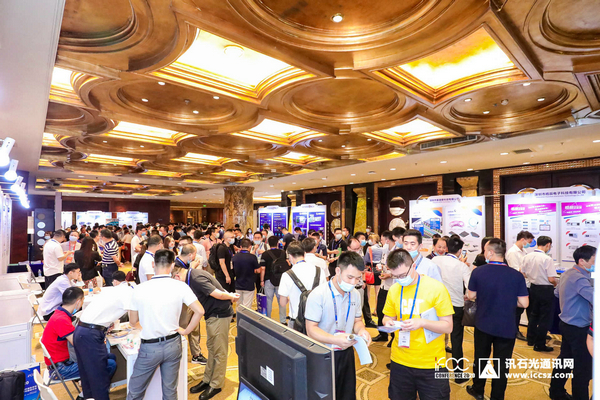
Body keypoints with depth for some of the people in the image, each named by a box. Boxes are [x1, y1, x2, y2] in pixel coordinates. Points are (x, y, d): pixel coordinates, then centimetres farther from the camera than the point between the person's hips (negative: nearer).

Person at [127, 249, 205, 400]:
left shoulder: (139, 289, -11)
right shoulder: (180, 286, -13)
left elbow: (133, 322, 1)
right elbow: (200, 311, -15)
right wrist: (185, 331, -1)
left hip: (149, 348, -1)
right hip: (173, 345, 1)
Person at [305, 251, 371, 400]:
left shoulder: (355, 294, 1)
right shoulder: (318, 294, -20)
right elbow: (311, 329, -18)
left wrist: (361, 330, -10)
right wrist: (336, 340, -32)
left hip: (347, 353, 6)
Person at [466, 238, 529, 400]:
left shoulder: (478, 272, -15)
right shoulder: (517, 275, -14)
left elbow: (471, 296, -4)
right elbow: (524, 303, -10)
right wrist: (509, 299, 9)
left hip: (483, 325, 1)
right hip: (507, 327, 0)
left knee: (480, 358, 20)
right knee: (502, 364, 14)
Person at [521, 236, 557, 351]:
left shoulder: (527, 257, -3)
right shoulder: (547, 259, -20)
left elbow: (523, 274, 3)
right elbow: (551, 279, -20)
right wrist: (556, 283, 1)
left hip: (533, 288, 6)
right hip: (545, 290, -6)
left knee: (533, 314, 22)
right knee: (545, 318, 7)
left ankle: (530, 339, 33)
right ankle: (539, 344, 14)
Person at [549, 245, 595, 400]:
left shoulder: (567, 274, 6)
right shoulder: (579, 278, -24)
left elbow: (557, 292, 20)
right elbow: (594, 299, -37)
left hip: (566, 323, 10)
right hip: (578, 328, -10)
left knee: (565, 359, 19)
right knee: (583, 366, 2)